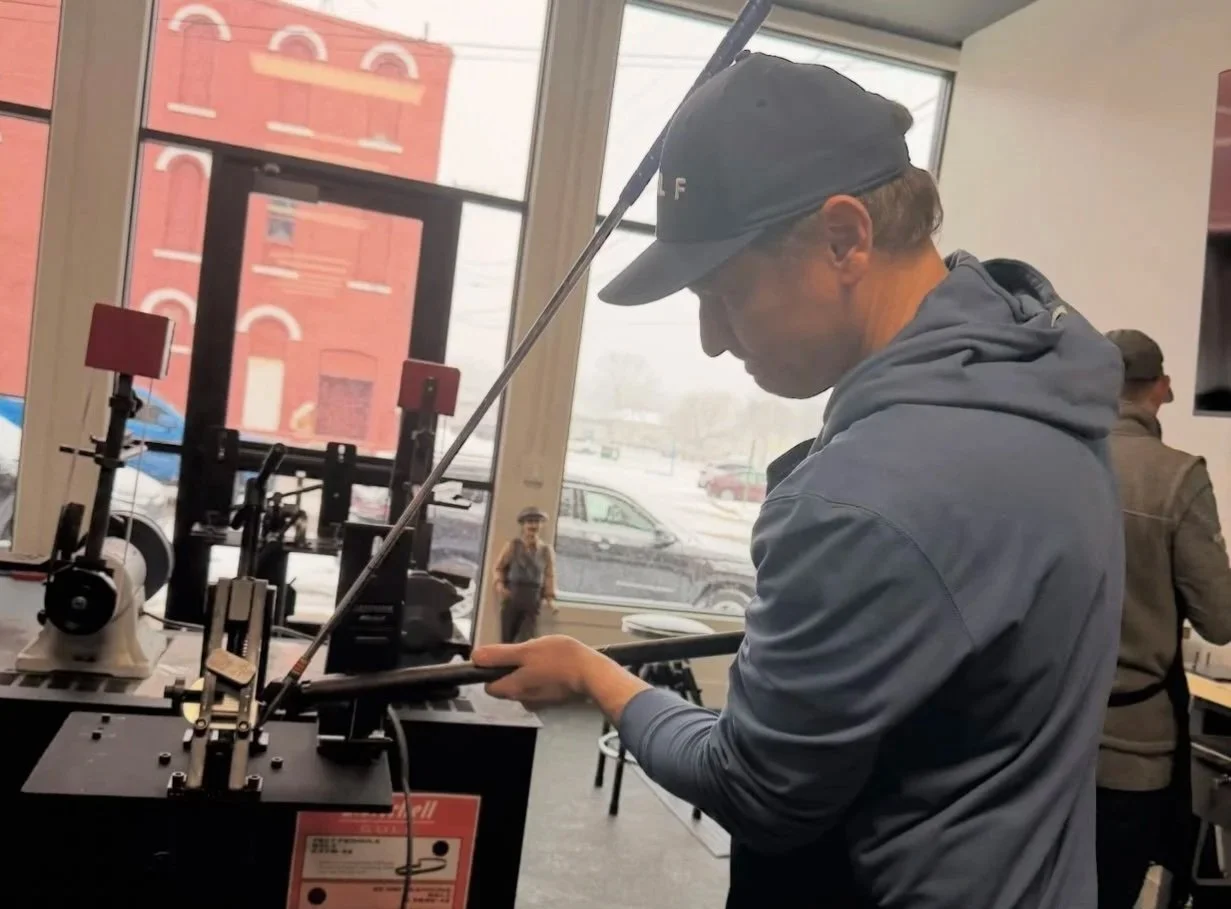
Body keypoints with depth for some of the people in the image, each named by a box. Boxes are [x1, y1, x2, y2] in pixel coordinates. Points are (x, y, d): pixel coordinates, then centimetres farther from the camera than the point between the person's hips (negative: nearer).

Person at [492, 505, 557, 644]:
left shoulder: (546, 550, 5)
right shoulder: (512, 545, 2)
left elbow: (549, 575, 5)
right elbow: (499, 567, 8)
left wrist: (550, 597, -4)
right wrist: (500, 584, -8)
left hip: (533, 600, 0)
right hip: (512, 596, 0)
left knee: (528, 640, -8)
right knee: (507, 638, 5)